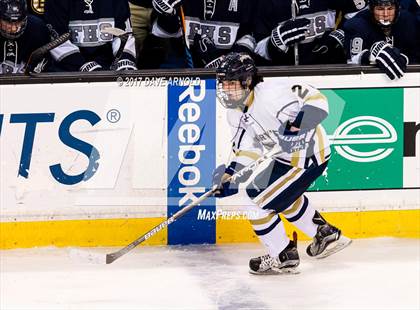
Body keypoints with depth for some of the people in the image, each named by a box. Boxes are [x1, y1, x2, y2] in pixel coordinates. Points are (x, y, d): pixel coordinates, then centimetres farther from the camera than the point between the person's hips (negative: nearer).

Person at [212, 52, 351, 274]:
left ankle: (283, 257, 11)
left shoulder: (270, 96, -30)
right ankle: (327, 235, 47)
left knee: (259, 204, -8)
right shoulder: (236, 108, 0)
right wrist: (231, 175, -6)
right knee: (283, 196, 32)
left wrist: (297, 126, -46)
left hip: (308, 158, -10)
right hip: (285, 156, 10)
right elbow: (246, 145, 6)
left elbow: (316, 101, -33)